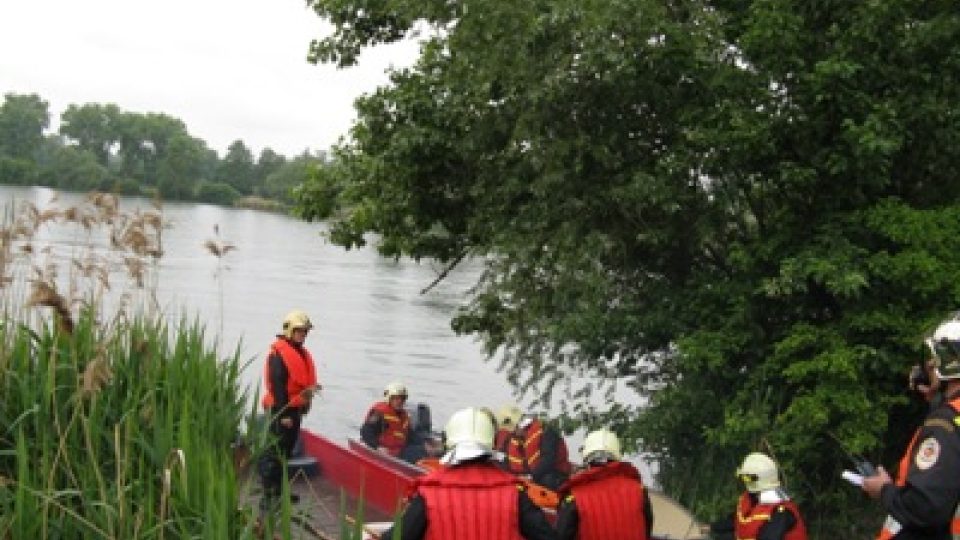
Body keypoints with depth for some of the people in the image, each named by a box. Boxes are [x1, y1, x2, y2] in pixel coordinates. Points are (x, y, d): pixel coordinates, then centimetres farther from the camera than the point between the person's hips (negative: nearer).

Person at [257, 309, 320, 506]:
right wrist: (283, 414, -22)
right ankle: (268, 495, -10)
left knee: (285, 452, 16)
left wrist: (311, 388, 7)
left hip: (295, 410, 10)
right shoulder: (278, 353, -14)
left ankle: (278, 490, 25)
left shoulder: (302, 353, 16)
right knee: (274, 452, -9)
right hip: (281, 410, -10)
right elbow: (277, 386, -19)